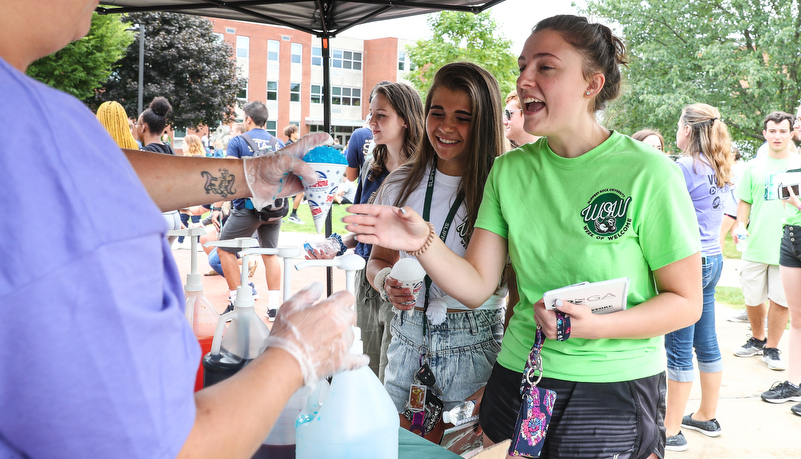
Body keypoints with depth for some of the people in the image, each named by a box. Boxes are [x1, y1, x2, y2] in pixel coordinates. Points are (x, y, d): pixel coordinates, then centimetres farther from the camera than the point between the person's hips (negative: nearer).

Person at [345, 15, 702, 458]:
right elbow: (476, 285, -2)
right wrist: (422, 243, -20)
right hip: (517, 382, 4)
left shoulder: (647, 173, -12)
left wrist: (596, 326, -24)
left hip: (613, 392, -3)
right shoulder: (509, 171, 1)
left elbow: (685, 302, -9)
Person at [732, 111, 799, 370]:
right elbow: (744, 201, 10)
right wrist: (740, 225, -4)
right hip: (755, 245, 2)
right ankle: (757, 339, 33)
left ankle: (771, 348, 19)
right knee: (752, 298, 11)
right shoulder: (754, 167, 7)